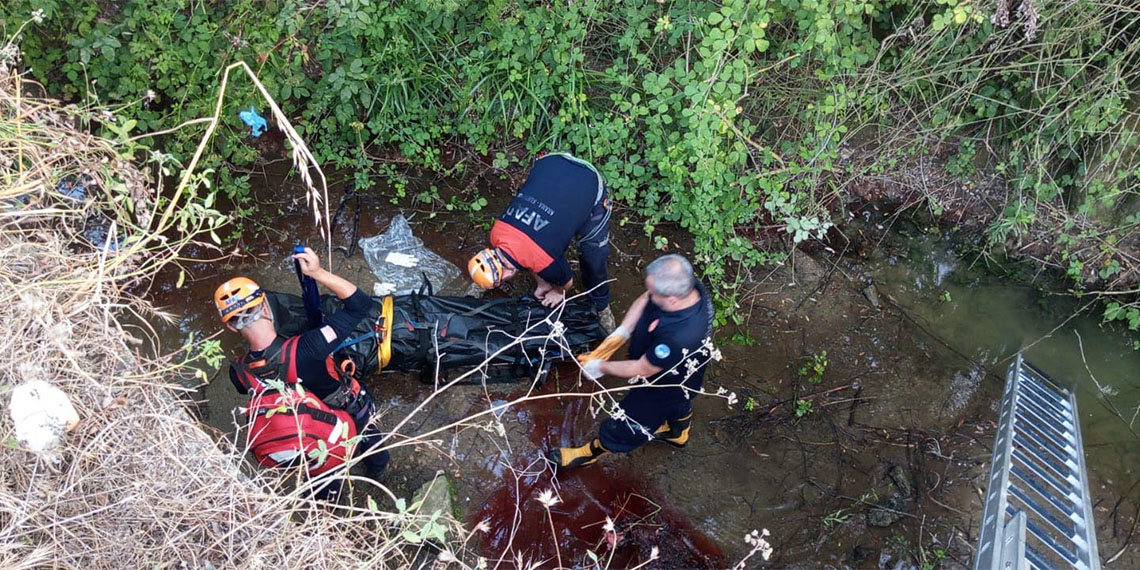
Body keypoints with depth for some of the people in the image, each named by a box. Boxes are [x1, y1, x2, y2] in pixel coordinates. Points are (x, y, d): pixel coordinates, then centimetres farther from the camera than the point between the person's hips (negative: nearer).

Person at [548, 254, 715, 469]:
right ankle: (678, 433, 70)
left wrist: (600, 367, -17)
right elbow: (644, 300, -9)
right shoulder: (687, 286, -28)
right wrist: (620, 334, -19)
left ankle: (592, 452, 49)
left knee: (626, 423, 21)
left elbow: (641, 370, -32)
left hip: (662, 389, -7)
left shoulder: (679, 337, -49)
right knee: (678, 405, 38)